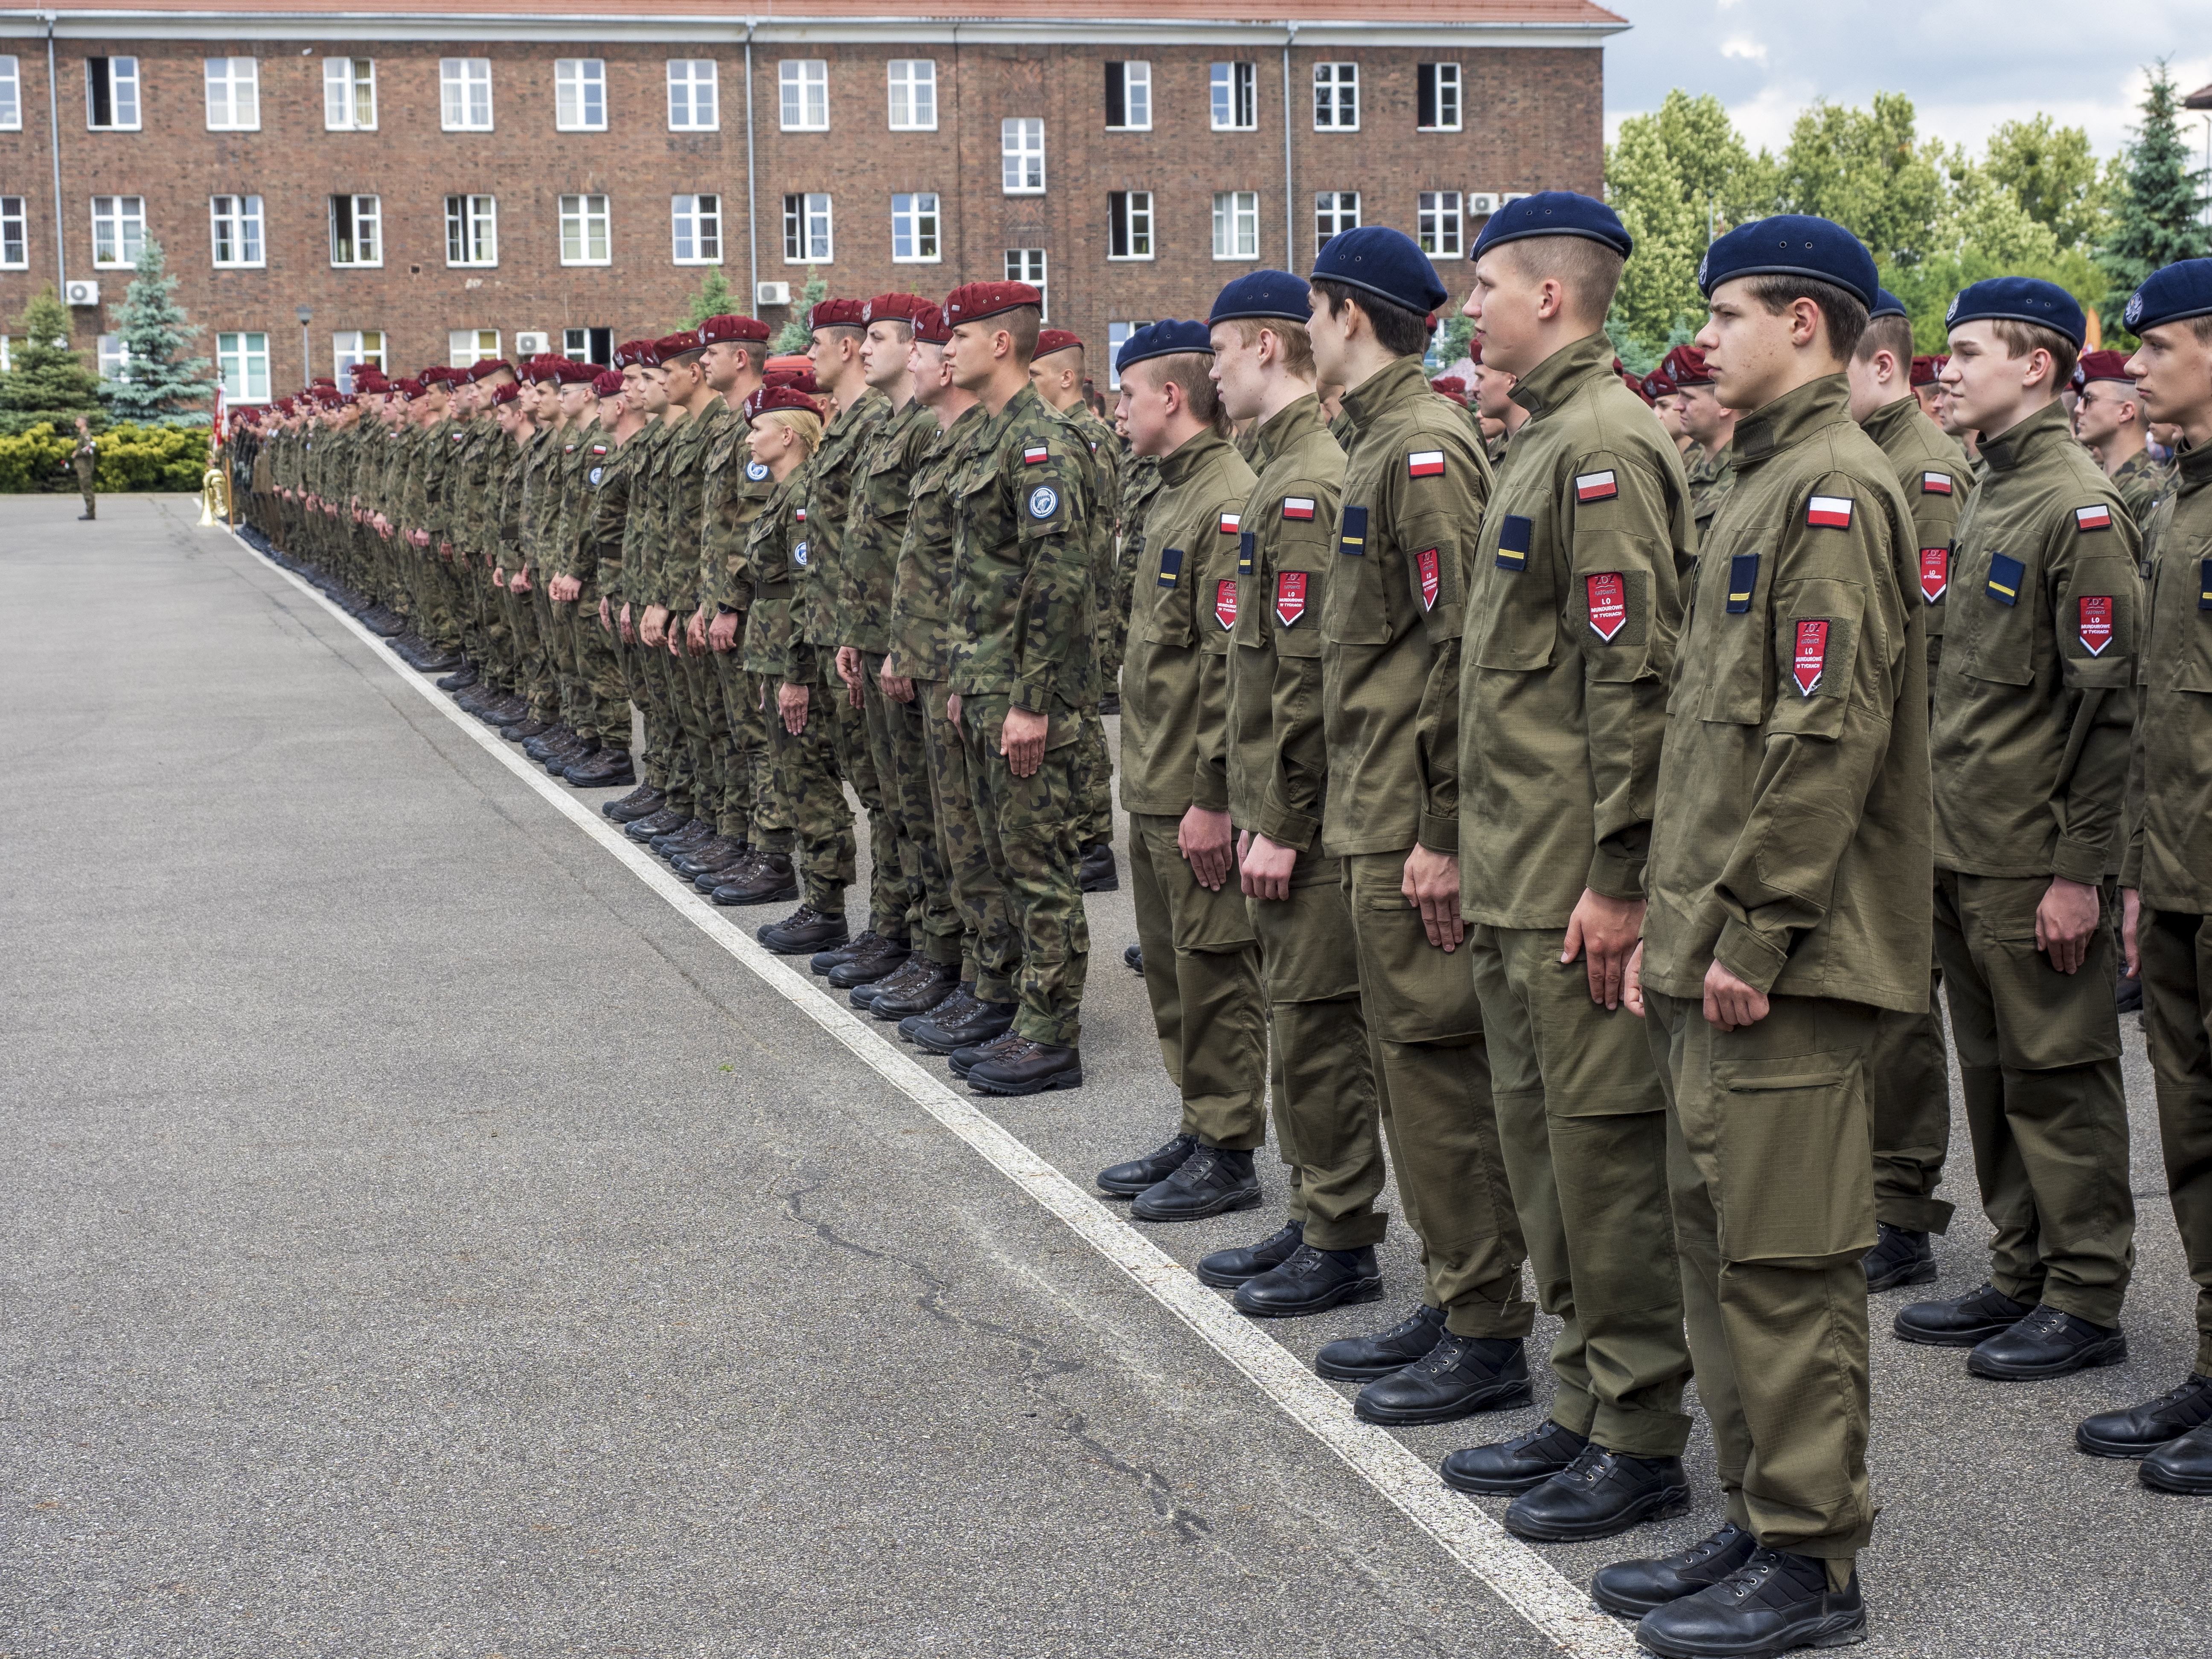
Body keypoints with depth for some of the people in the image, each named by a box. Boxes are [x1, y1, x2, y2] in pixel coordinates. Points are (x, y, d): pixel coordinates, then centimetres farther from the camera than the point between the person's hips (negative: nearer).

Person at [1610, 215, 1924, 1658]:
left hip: (1785, 962, -10)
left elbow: (1830, 737, -21)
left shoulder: (1836, 488, -13)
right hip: (1719, 950, 10)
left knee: (1786, 1262, -3)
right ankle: (1763, 1519, 26)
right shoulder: (1769, 483, 18)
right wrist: (1674, 925, 17)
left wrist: (1753, 934, -19)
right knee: (1722, 1242, 15)